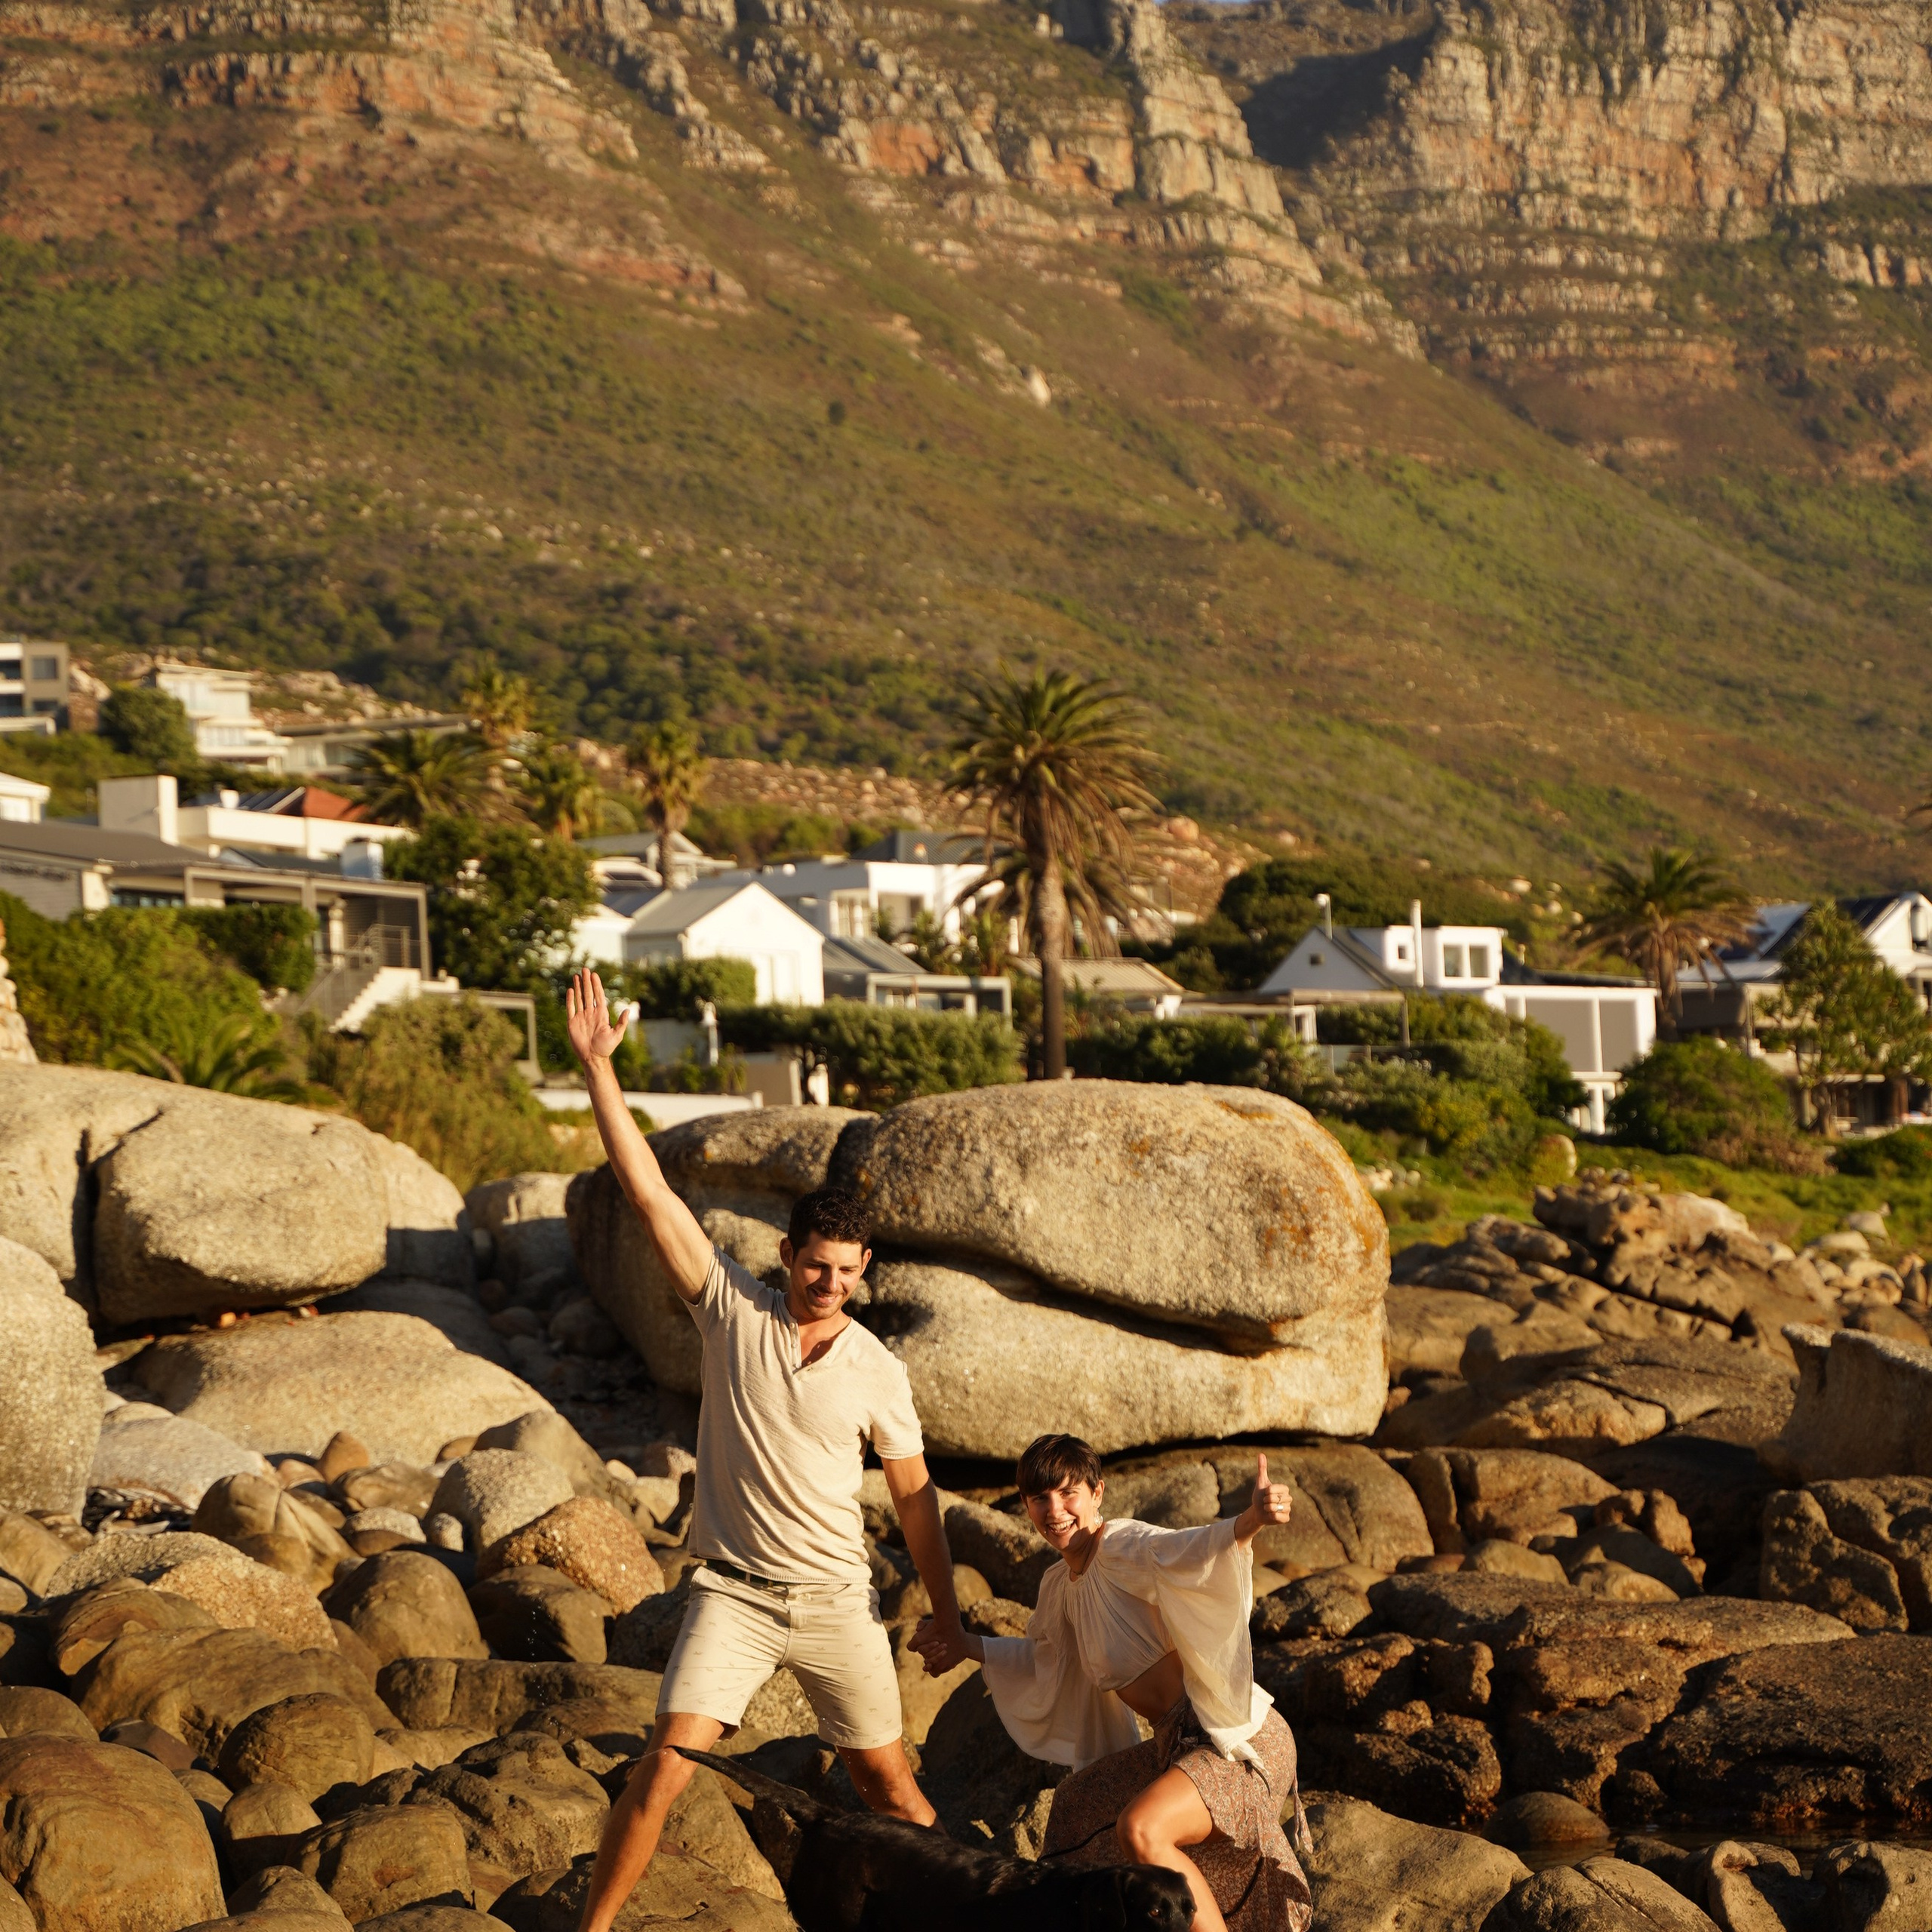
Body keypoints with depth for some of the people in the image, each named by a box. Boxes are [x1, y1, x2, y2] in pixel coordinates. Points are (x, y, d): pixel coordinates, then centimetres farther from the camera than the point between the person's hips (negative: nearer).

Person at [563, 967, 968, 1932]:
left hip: (837, 1600, 1)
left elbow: (913, 1494, 7)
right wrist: (598, 1066, -18)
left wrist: (945, 1612, 10)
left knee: (888, 1781, 10)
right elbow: (649, 1191, -12)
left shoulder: (877, 1372, -4)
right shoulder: (732, 1309, -6)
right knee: (665, 1767, -12)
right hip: (734, 1594, -1)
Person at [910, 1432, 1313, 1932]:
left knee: (1139, 1830, -33)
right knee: (1077, 1806, 29)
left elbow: (1188, 1550, -37)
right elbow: (1045, 1658, 36)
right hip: (1177, 1742, 10)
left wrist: (1250, 1521, -57)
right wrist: (967, 1647, 37)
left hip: (1237, 1737, -10)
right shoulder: (1060, 1585, 14)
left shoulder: (1123, 1545, -14)